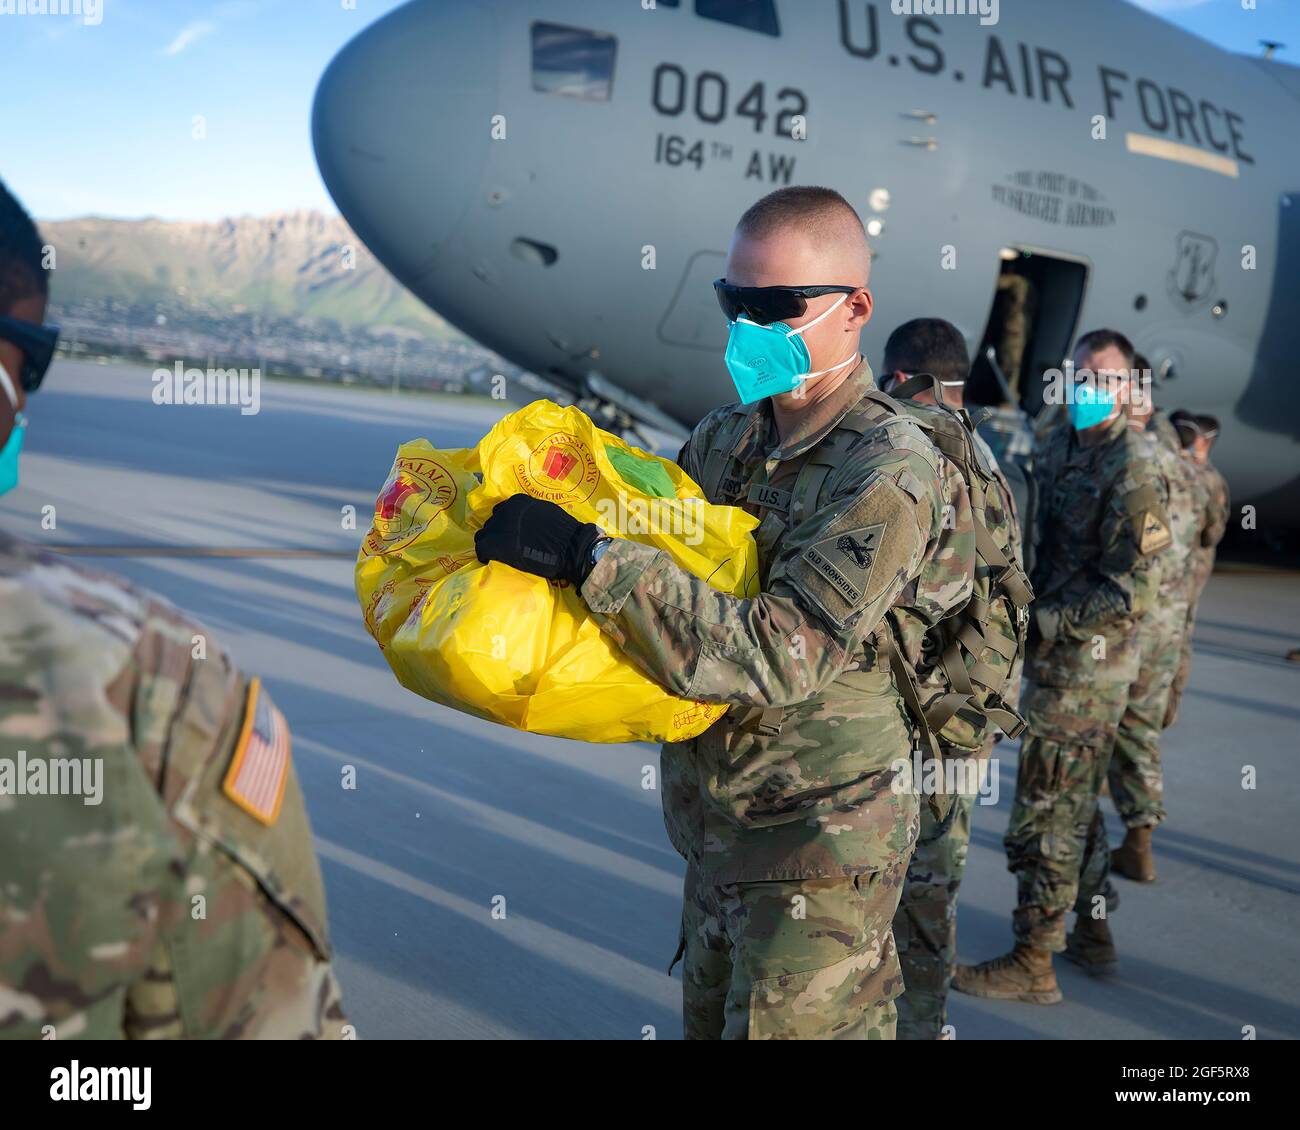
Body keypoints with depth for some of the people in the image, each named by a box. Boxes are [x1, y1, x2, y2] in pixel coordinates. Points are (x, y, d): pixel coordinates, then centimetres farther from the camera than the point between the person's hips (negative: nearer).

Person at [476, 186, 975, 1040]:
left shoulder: (893, 473, -20)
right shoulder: (725, 438, 4)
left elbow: (777, 656, -30)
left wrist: (587, 554, -34)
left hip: (818, 844, -8)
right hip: (714, 827, 8)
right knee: (710, 1022, 21)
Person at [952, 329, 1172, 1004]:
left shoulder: (1133, 476, -16)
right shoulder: (1058, 453, 10)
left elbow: (1131, 594, -21)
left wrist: (1043, 621, -22)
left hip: (1082, 673, -9)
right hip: (1057, 663, 9)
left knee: (1045, 816, -4)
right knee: (1077, 805, 20)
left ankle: (1032, 966, 6)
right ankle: (1092, 932, 34)